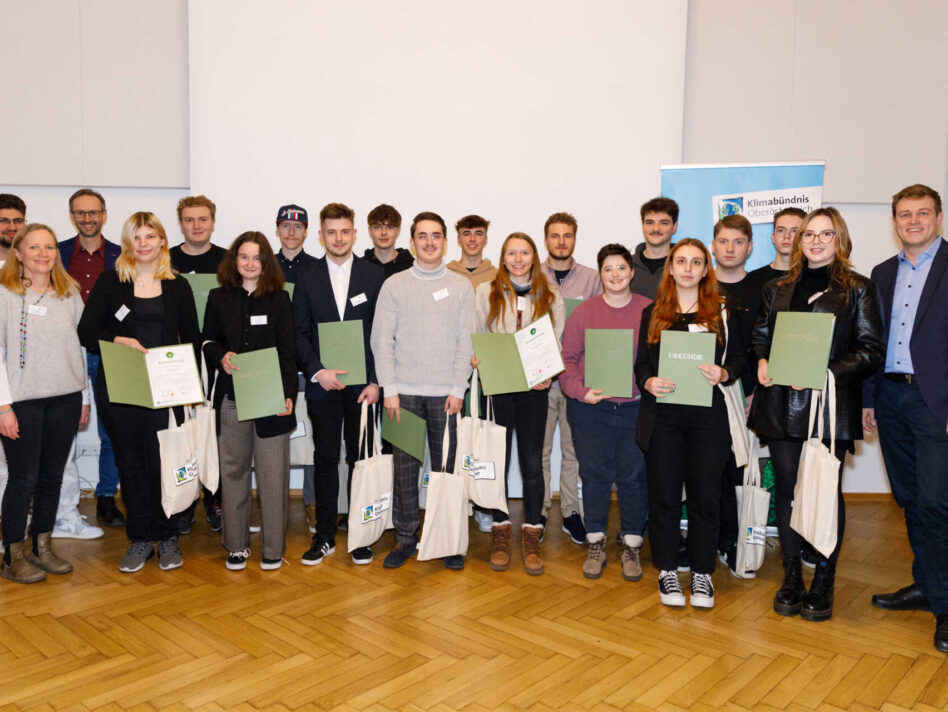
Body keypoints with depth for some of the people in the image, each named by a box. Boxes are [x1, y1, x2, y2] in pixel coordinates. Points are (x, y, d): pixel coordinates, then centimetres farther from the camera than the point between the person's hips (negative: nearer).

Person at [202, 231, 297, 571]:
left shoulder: (279, 298, 3)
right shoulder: (219, 298, 9)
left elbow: (288, 351, 0)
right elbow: (208, 341, 15)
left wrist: (288, 394, -11)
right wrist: (221, 357, -8)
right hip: (230, 398, 2)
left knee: (272, 474, 1)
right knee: (233, 470, 8)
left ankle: (273, 547, 13)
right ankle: (236, 545, 21)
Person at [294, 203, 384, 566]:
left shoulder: (375, 275, 3)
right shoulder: (307, 279, 6)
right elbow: (299, 334, 4)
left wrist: (377, 381, -7)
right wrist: (317, 371, -11)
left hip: (363, 383, -1)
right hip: (322, 385, 1)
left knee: (360, 458, 7)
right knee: (326, 459, 7)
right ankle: (324, 536, 18)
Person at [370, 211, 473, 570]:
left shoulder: (461, 286, 7)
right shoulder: (394, 285, 6)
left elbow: (466, 342, 3)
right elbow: (381, 339, 2)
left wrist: (457, 389, -5)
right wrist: (389, 389, -6)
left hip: (446, 392, 0)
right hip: (404, 391, 0)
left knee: (447, 466, 5)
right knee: (404, 465, 5)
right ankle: (405, 537, 19)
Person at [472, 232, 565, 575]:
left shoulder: (550, 294, 9)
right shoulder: (486, 292, 7)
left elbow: (559, 341, 7)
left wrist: (549, 375, -9)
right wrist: (475, 358, -13)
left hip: (534, 388, 0)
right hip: (496, 387, 0)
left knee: (532, 463, 2)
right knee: (497, 461, 5)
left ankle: (531, 536, 14)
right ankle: (501, 532, 19)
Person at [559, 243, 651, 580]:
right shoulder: (584, 311, 3)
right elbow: (567, 357, 2)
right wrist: (580, 391, -11)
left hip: (636, 407, 0)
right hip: (590, 408, 0)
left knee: (634, 475, 5)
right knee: (595, 474, 7)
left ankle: (631, 544, 21)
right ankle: (595, 543, 22)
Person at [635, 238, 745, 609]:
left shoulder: (722, 313, 9)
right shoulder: (653, 314, 10)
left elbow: (739, 357, 8)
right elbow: (641, 363, 8)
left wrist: (722, 373, -12)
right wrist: (649, 382, -12)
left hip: (708, 415, 0)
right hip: (663, 415, 0)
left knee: (705, 495, 4)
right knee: (664, 495, 5)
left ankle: (702, 573, 19)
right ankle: (667, 571, 19)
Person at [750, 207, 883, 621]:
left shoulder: (857, 290, 2)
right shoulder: (778, 289, 13)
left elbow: (871, 351, -3)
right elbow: (760, 336, 18)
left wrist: (826, 374, -16)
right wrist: (762, 362, -4)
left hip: (832, 405, -3)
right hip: (782, 404, 3)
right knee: (786, 489, 7)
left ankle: (823, 583, 17)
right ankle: (791, 577, 21)